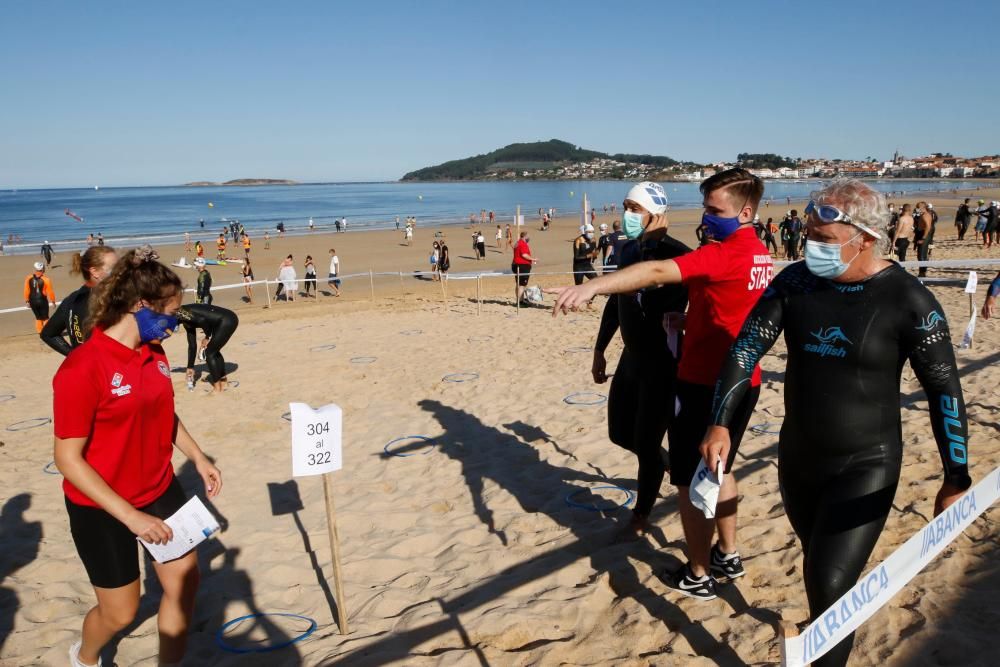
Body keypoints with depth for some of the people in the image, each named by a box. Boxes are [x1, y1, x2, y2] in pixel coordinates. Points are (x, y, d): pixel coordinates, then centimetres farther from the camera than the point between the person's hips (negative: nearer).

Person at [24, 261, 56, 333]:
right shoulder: (46, 279, -13)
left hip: (33, 301, 3)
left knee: (38, 317, 18)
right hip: (42, 300, -3)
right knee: (45, 317, 9)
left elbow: (26, 290, -1)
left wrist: (27, 301, 9)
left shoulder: (29, 278, -3)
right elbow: (50, 292, -9)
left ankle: (39, 331, 20)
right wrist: (53, 301, 3)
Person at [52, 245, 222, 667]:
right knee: (120, 610, 11)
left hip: (160, 490, 6)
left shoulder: (154, 354, -2)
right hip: (103, 508, -6)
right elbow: (68, 459, -22)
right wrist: (130, 516, -24)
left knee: (185, 581, 8)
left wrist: (198, 458, 7)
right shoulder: (83, 368, -25)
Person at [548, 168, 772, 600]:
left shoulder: (725, 254, -21)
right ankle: (728, 556, 35)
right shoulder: (758, 255, 8)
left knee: (690, 481, 5)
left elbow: (656, 272, -37)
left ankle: (698, 576, 17)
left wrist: (590, 286, -47)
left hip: (704, 384, -9)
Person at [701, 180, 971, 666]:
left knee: (830, 586, -10)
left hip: (866, 466, -4)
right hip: (797, 457, 4)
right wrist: (720, 424, -14)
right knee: (818, 565, 22)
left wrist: (956, 477, -6)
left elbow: (944, 388, -9)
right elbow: (746, 348, -5)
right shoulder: (795, 282, -7)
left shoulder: (908, 300, -16)